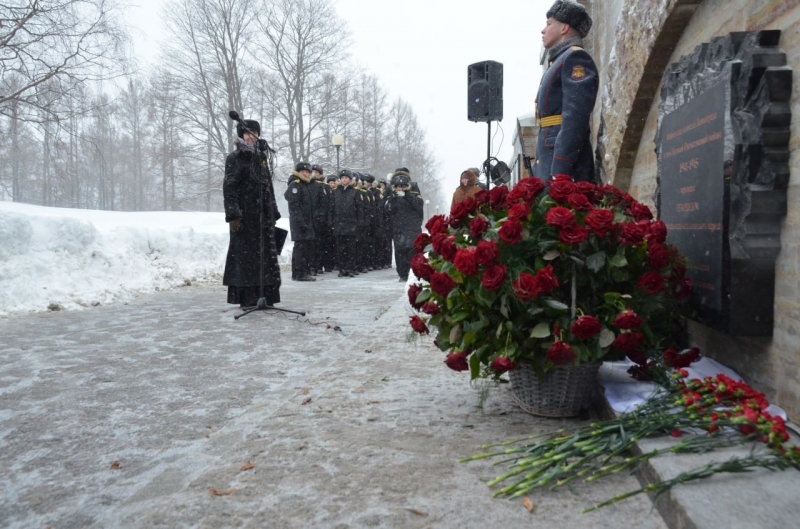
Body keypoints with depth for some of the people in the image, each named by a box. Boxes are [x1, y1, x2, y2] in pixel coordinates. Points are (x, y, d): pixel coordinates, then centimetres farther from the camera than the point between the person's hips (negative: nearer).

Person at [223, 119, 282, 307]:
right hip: (245, 215, -6)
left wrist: (273, 213, 15)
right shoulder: (234, 158, -3)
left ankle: (265, 296, 13)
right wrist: (233, 215, -18)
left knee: (266, 254, 6)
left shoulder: (261, 157, 17)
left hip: (263, 214, 6)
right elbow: (228, 188, -9)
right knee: (245, 255, -3)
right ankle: (247, 297, 2)